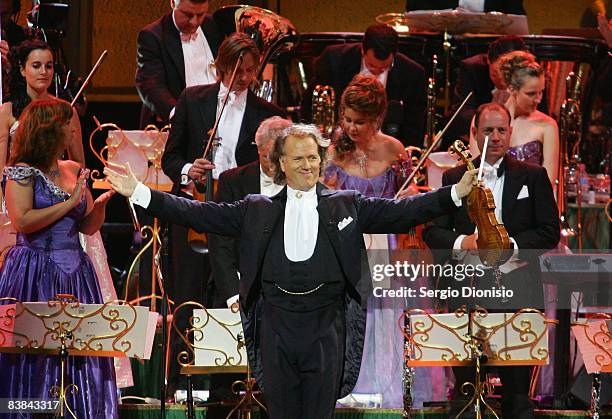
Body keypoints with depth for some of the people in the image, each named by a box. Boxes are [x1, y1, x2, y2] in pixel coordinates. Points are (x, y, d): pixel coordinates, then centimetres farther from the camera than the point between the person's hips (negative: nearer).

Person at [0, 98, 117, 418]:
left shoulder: (74, 171, 13)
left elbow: (88, 227, 18)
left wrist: (101, 202, -3)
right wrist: (70, 203, -14)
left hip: (75, 272, 6)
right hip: (35, 273, -6)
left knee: (79, 353, 1)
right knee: (35, 353, -6)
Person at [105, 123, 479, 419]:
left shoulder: (345, 205, 10)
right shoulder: (258, 211, 12)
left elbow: (401, 213, 3)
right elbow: (199, 214, 8)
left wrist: (456, 194, -9)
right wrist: (139, 193, 1)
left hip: (326, 325, -1)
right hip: (277, 324, 1)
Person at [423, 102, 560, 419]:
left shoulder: (533, 177, 7)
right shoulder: (454, 178, 10)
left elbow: (550, 232, 2)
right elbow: (432, 232, 7)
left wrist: (510, 244, -12)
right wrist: (462, 242, -13)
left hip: (517, 293, -1)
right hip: (468, 294, 1)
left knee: (518, 388, 2)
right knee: (465, 386, 2)